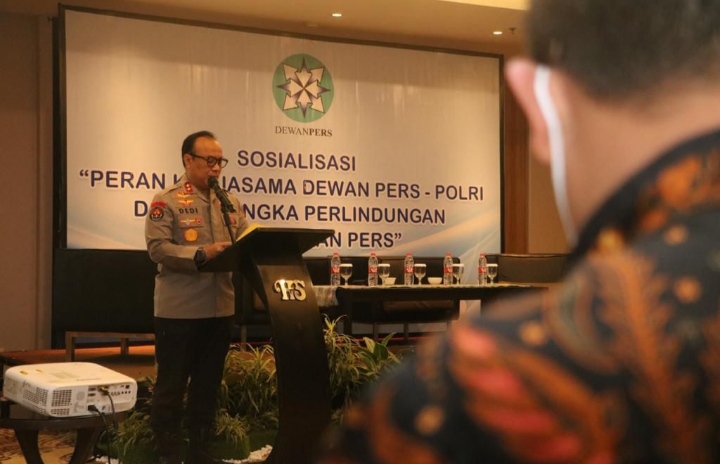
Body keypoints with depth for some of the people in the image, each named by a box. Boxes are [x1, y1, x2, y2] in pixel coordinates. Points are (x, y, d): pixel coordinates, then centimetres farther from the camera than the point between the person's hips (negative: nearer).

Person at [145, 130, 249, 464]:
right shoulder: (167, 201, -5)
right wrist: (201, 254, -26)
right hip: (179, 310, -6)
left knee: (208, 384, 14)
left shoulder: (231, 202, 13)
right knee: (171, 385, 4)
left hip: (220, 308, 6)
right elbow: (158, 247, -15)